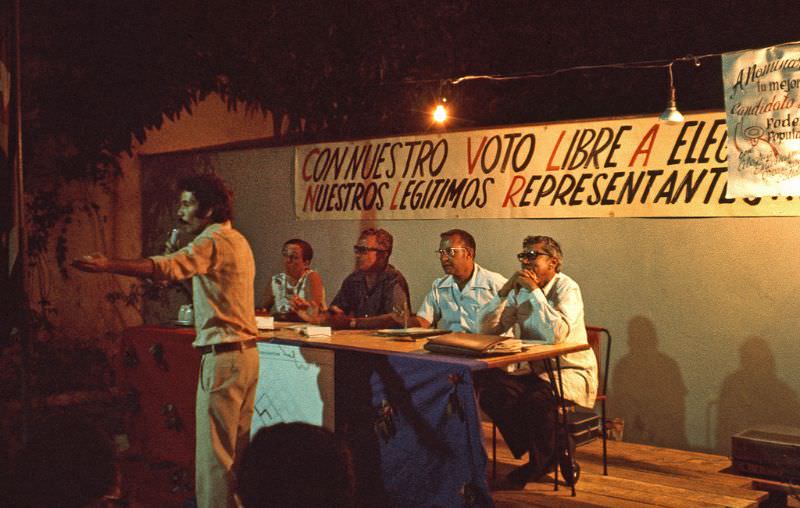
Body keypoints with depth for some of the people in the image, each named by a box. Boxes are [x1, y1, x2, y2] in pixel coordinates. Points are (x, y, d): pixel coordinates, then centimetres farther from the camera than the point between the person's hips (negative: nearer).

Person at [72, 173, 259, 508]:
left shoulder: (215, 241, -14)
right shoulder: (237, 241, 18)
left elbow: (168, 268, -30)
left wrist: (108, 265, -38)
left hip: (223, 357, -10)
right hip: (246, 352, 10)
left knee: (214, 449, -5)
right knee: (239, 446, 15)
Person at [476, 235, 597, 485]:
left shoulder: (566, 288, -14)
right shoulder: (520, 290, 5)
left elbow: (557, 335, -32)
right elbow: (487, 328, 0)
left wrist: (535, 291, -26)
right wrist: (505, 290, -11)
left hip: (571, 373, -6)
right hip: (534, 371, 6)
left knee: (537, 400, -34)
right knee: (489, 390, -18)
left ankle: (540, 463, -3)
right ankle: (528, 452, 1)